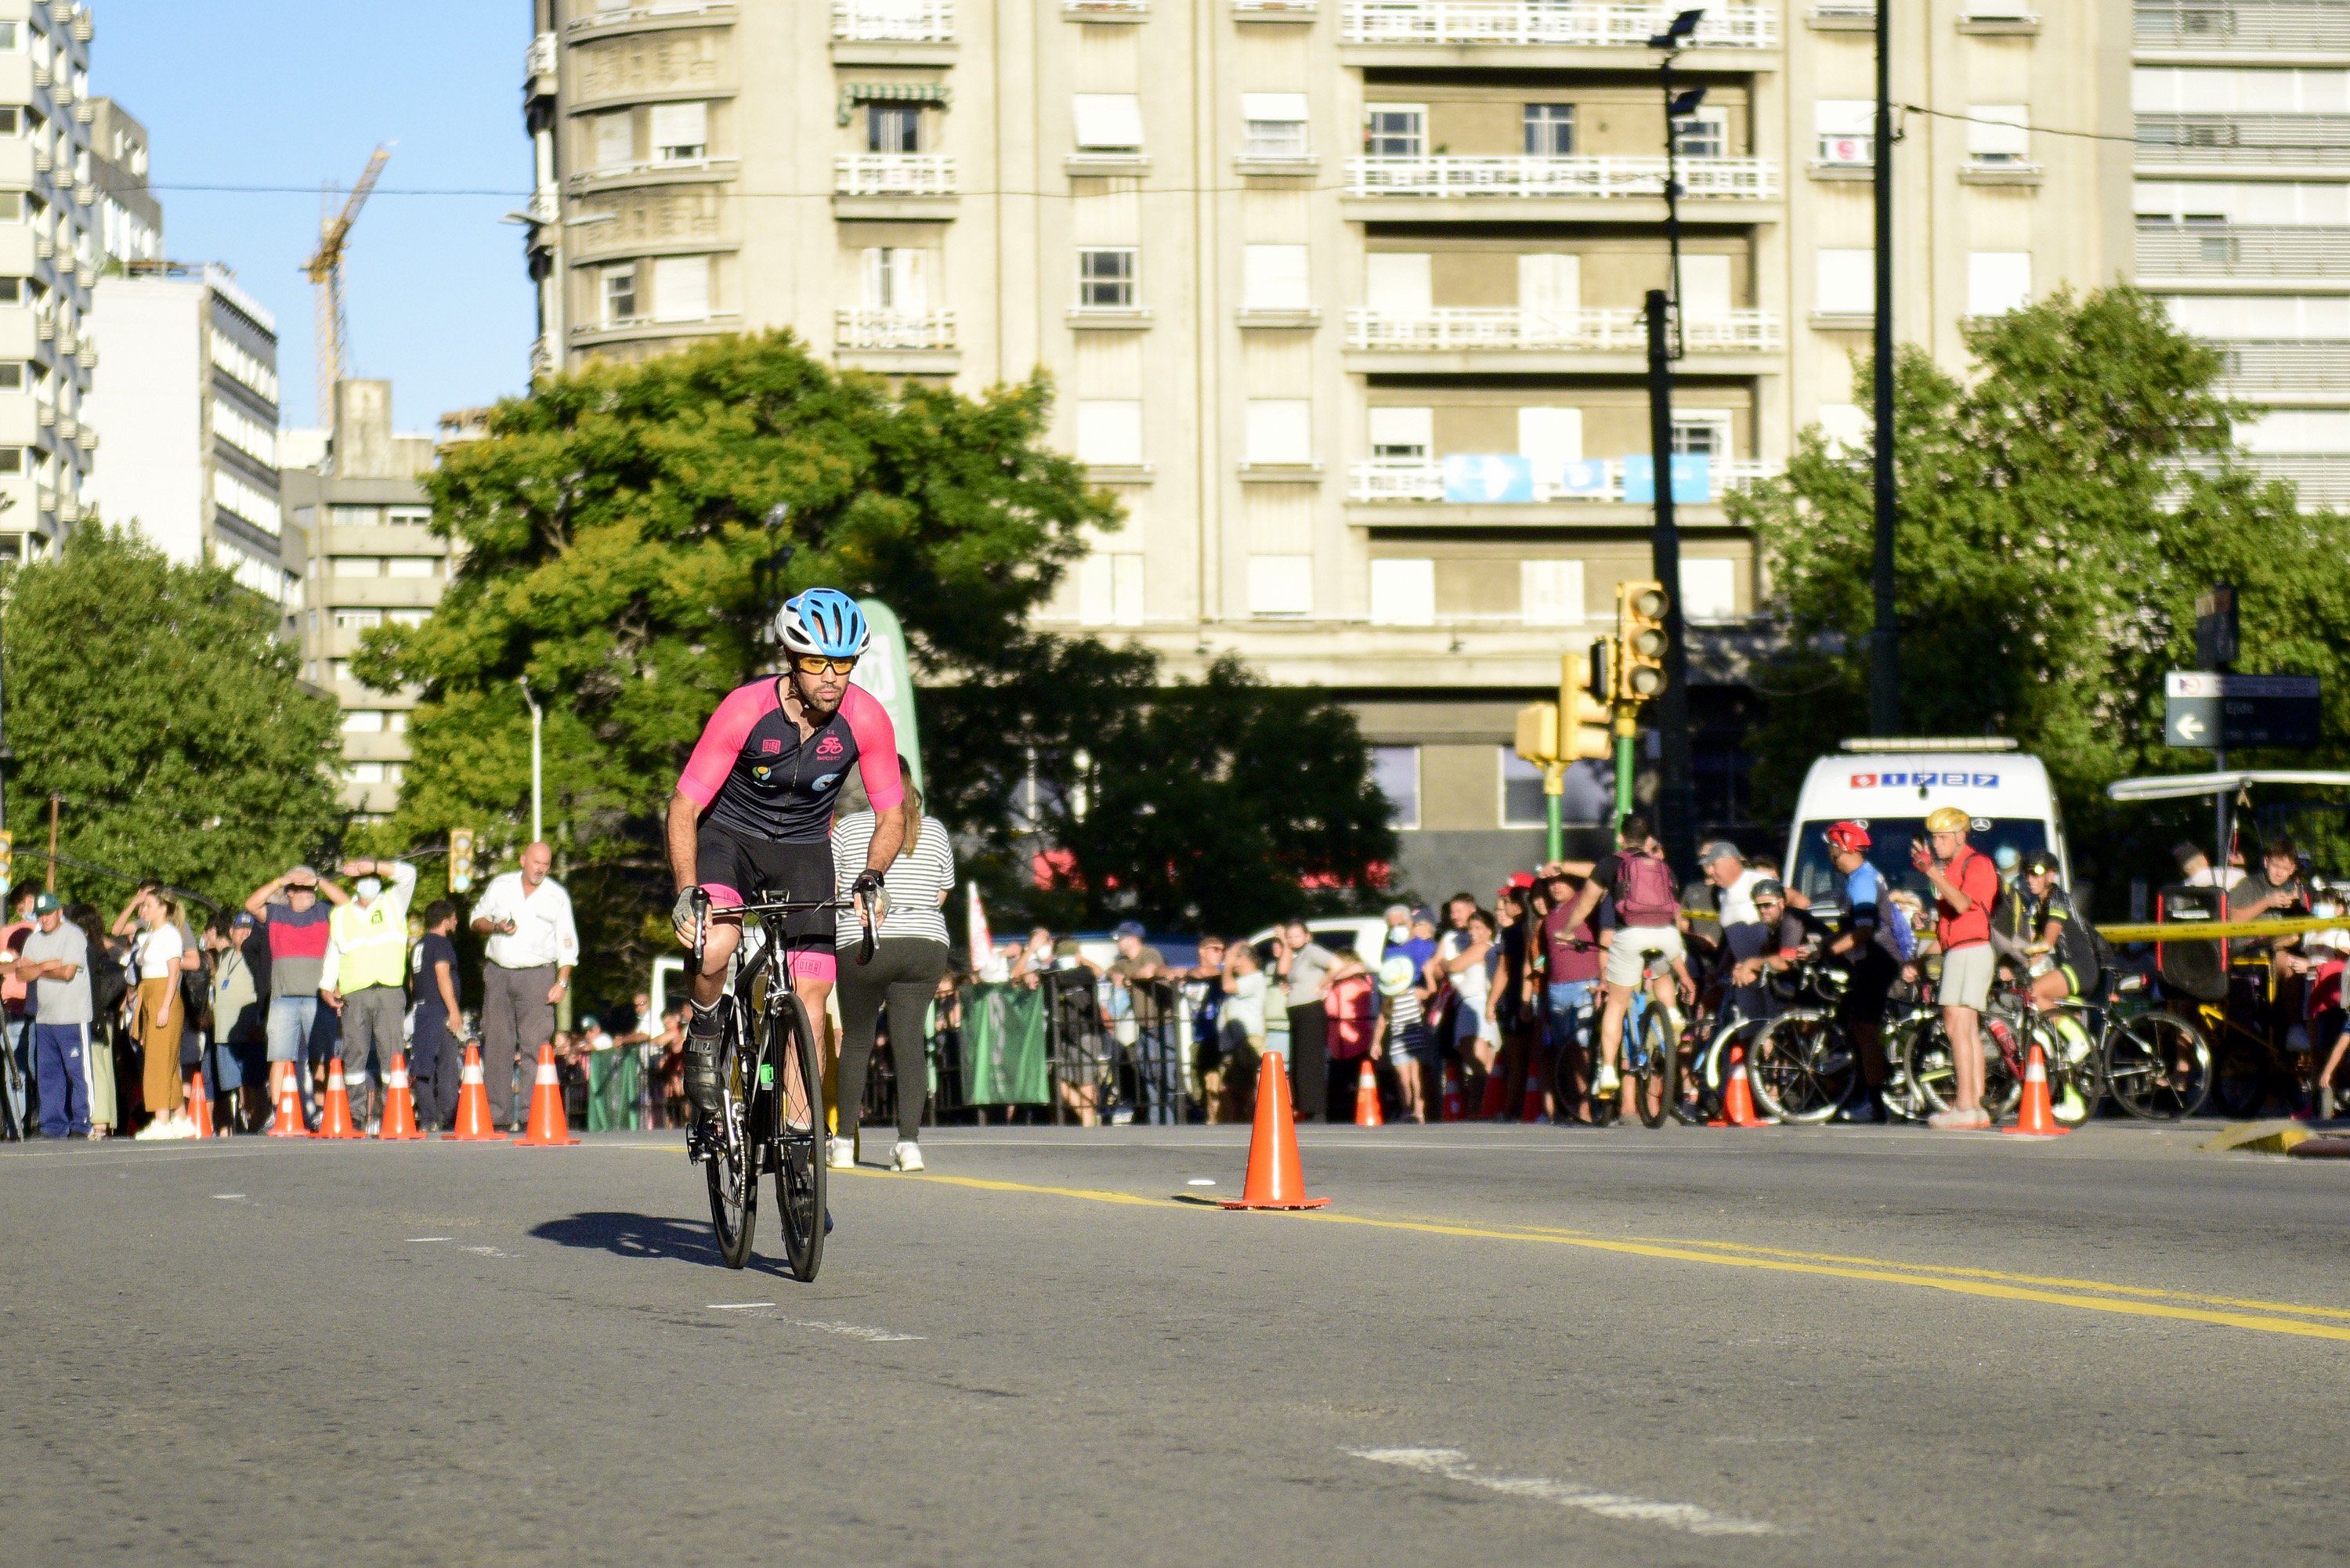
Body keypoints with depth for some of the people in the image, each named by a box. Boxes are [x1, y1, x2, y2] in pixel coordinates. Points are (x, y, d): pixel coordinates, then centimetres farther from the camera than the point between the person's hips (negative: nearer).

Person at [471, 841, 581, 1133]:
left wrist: (562, 982, -4)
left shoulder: (557, 896, 6)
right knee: (496, 1043, 0)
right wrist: (496, 926, -6)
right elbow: (477, 920, 17)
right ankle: (496, 1113, 3)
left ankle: (532, 1113, -15)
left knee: (535, 1043, -12)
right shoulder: (500, 886, 11)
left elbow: (567, 944, 6)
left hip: (537, 975, -2)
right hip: (498, 974, 2)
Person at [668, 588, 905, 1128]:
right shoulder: (746, 709, -26)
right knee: (712, 947, -30)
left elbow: (892, 814, -7)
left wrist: (871, 877, -26)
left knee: (811, 990, -10)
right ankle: (704, 1035, 2)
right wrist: (687, 892, -34)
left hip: (804, 848, 2)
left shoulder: (866, 718, -19)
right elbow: (685, 806, -21)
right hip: (730, 836, -2)